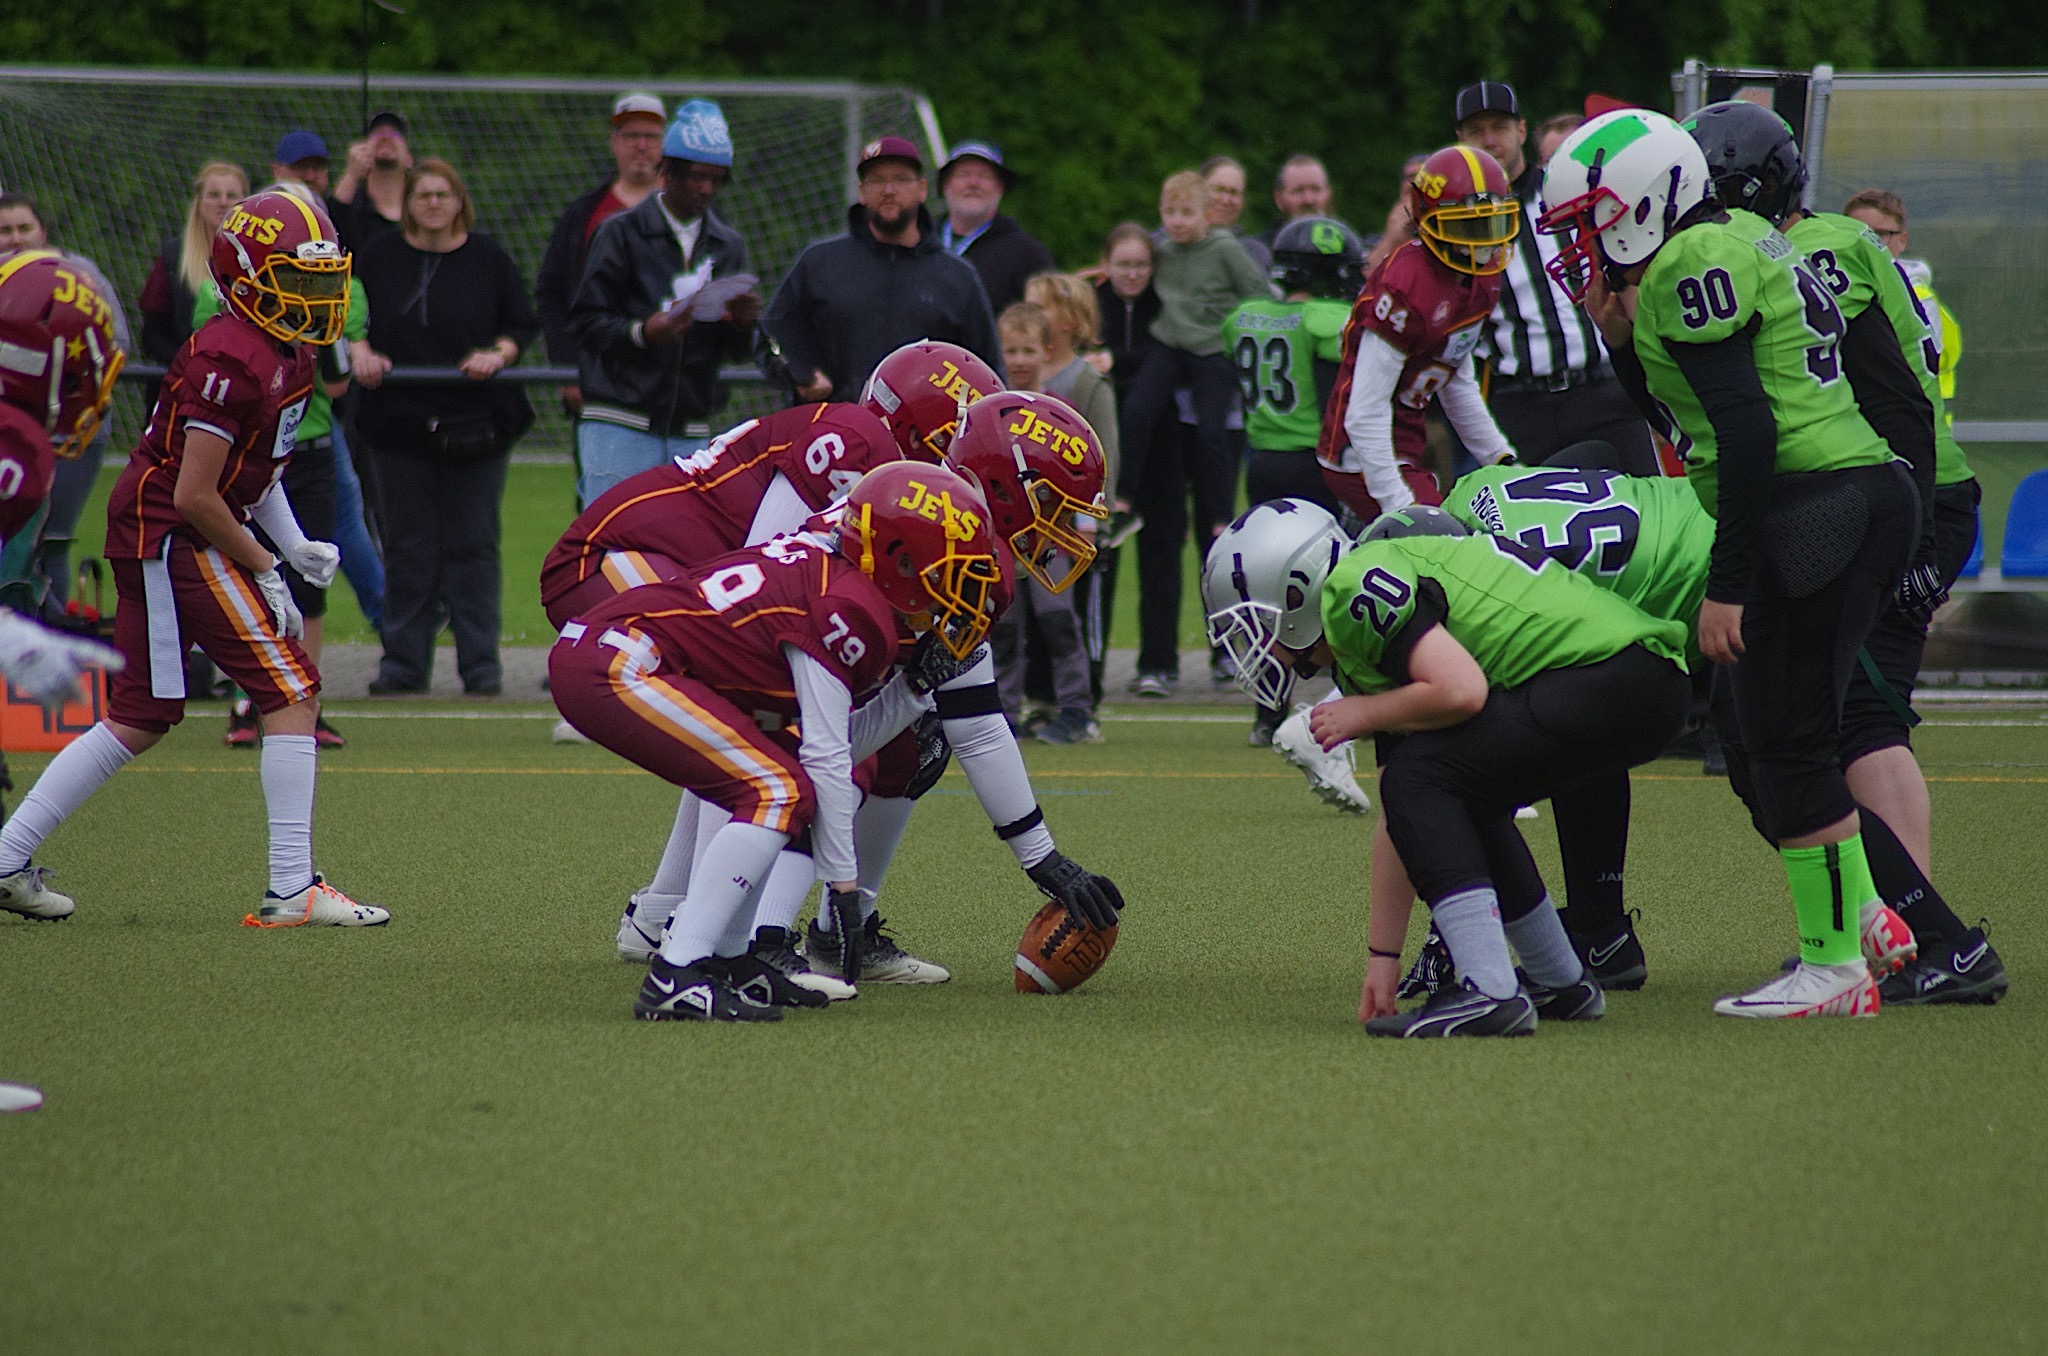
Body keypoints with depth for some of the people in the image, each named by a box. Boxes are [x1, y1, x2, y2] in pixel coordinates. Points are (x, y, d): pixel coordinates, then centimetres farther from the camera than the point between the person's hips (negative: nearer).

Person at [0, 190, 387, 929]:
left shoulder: (287, 353, 9)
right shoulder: (231, 360, -21)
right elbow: (195, 495, -21)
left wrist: (295, 545, 10)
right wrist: (264, 569, -12)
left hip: (148, 539, 10)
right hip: (173, 539, -10)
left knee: (140, 719, 14)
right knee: (292, 693, -10)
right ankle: (293, 890, -11)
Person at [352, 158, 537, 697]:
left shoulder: (488, 258, 3)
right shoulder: (380, 257, 6)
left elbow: (523, 326, 6)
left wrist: (498, 355, -12)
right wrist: (361, 355, -7)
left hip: (477, 424, -1)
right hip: (401, 423, 1)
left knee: (473, 545, 1)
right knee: (407, 547, 3)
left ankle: (481, 662, 6)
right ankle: (403, 662, 10)